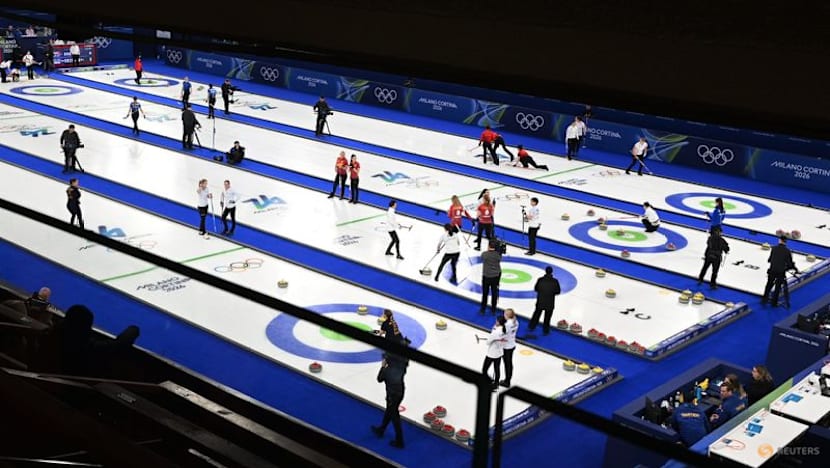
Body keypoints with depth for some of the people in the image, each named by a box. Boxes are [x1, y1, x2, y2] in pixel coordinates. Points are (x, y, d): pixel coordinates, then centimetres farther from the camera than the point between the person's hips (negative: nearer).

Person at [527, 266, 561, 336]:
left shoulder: (540, 280, -11)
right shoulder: (555, 281, -14)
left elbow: (536, 289, 1)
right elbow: (558, 291, -6)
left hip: (540, 301, 2)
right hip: (550, 303, -2)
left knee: (536, 314, 19)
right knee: (547, 317, 11)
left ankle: (531, 327, 29)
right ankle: (545, 331, 18)